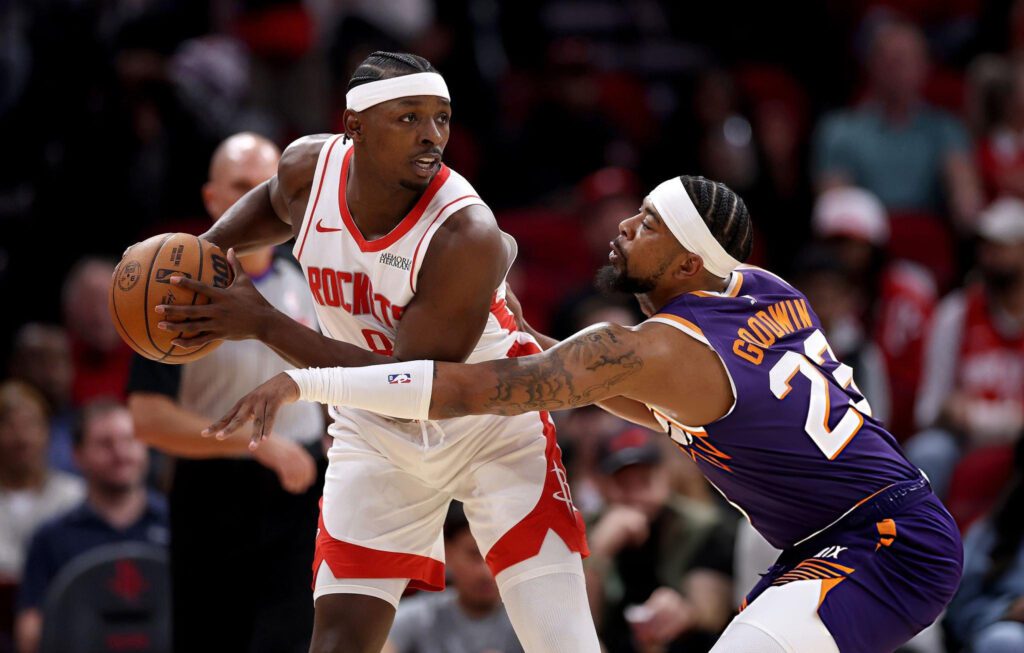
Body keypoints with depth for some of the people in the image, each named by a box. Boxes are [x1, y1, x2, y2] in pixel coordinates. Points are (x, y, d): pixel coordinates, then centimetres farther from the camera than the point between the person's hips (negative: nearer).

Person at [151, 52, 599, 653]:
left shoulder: (466, 238, -32)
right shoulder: (310, 167, -14)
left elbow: (411, 385, -31)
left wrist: (264, 325, -32)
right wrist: (211, 244, -6)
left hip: (493, 423, -4)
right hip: (379, 436, 4)